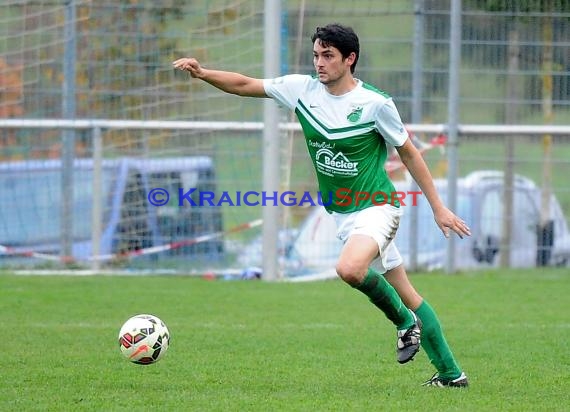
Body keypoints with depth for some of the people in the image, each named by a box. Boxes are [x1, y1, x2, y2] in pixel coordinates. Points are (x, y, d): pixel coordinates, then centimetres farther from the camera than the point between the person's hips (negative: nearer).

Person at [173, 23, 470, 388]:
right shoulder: (303, 89, -1)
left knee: (350, 268, -32)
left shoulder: (375, 103, -14)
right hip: (343, 215, 6)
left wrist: (439, 208, -3)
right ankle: (451, 374, 18)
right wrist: (203, 73, -12)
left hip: (377, 207, -6)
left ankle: (405, 322, -6)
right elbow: (246, 85, 4)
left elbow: (409, 153, -5)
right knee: (405, 292, 10)